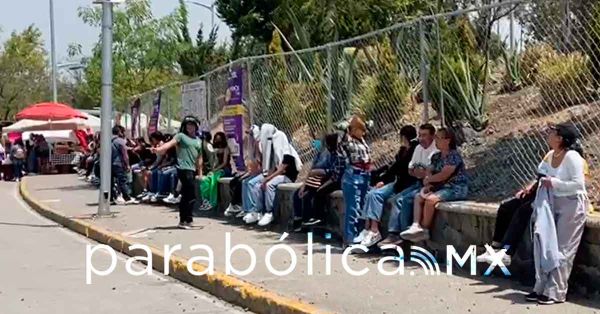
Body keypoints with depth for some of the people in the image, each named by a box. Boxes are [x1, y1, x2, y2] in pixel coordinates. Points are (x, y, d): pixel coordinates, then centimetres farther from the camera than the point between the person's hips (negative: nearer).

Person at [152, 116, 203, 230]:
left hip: (192, 170, 7)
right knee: (192, 196, -11)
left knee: (186, 196, 12)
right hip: (184, 169, -7)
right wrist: (159, 149, -36)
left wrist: (200, 172, 19)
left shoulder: (198, 140, 18)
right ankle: (187, 220, -4)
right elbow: (170, 143, -18)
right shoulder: (181, 136, -1)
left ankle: (183, 221, 20)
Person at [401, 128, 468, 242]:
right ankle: (416, 226, -19)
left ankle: (424, 230, -17)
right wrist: (428, 184, -11)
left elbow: (443, 175, -19)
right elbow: (429, 172, 10)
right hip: (441, 187, 9)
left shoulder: (453, 155, -13)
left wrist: (428, 180, -5)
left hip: (456, 189, -9)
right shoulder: (436, 156, 13)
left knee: (430, 199, -27)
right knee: (418, 197, -3)